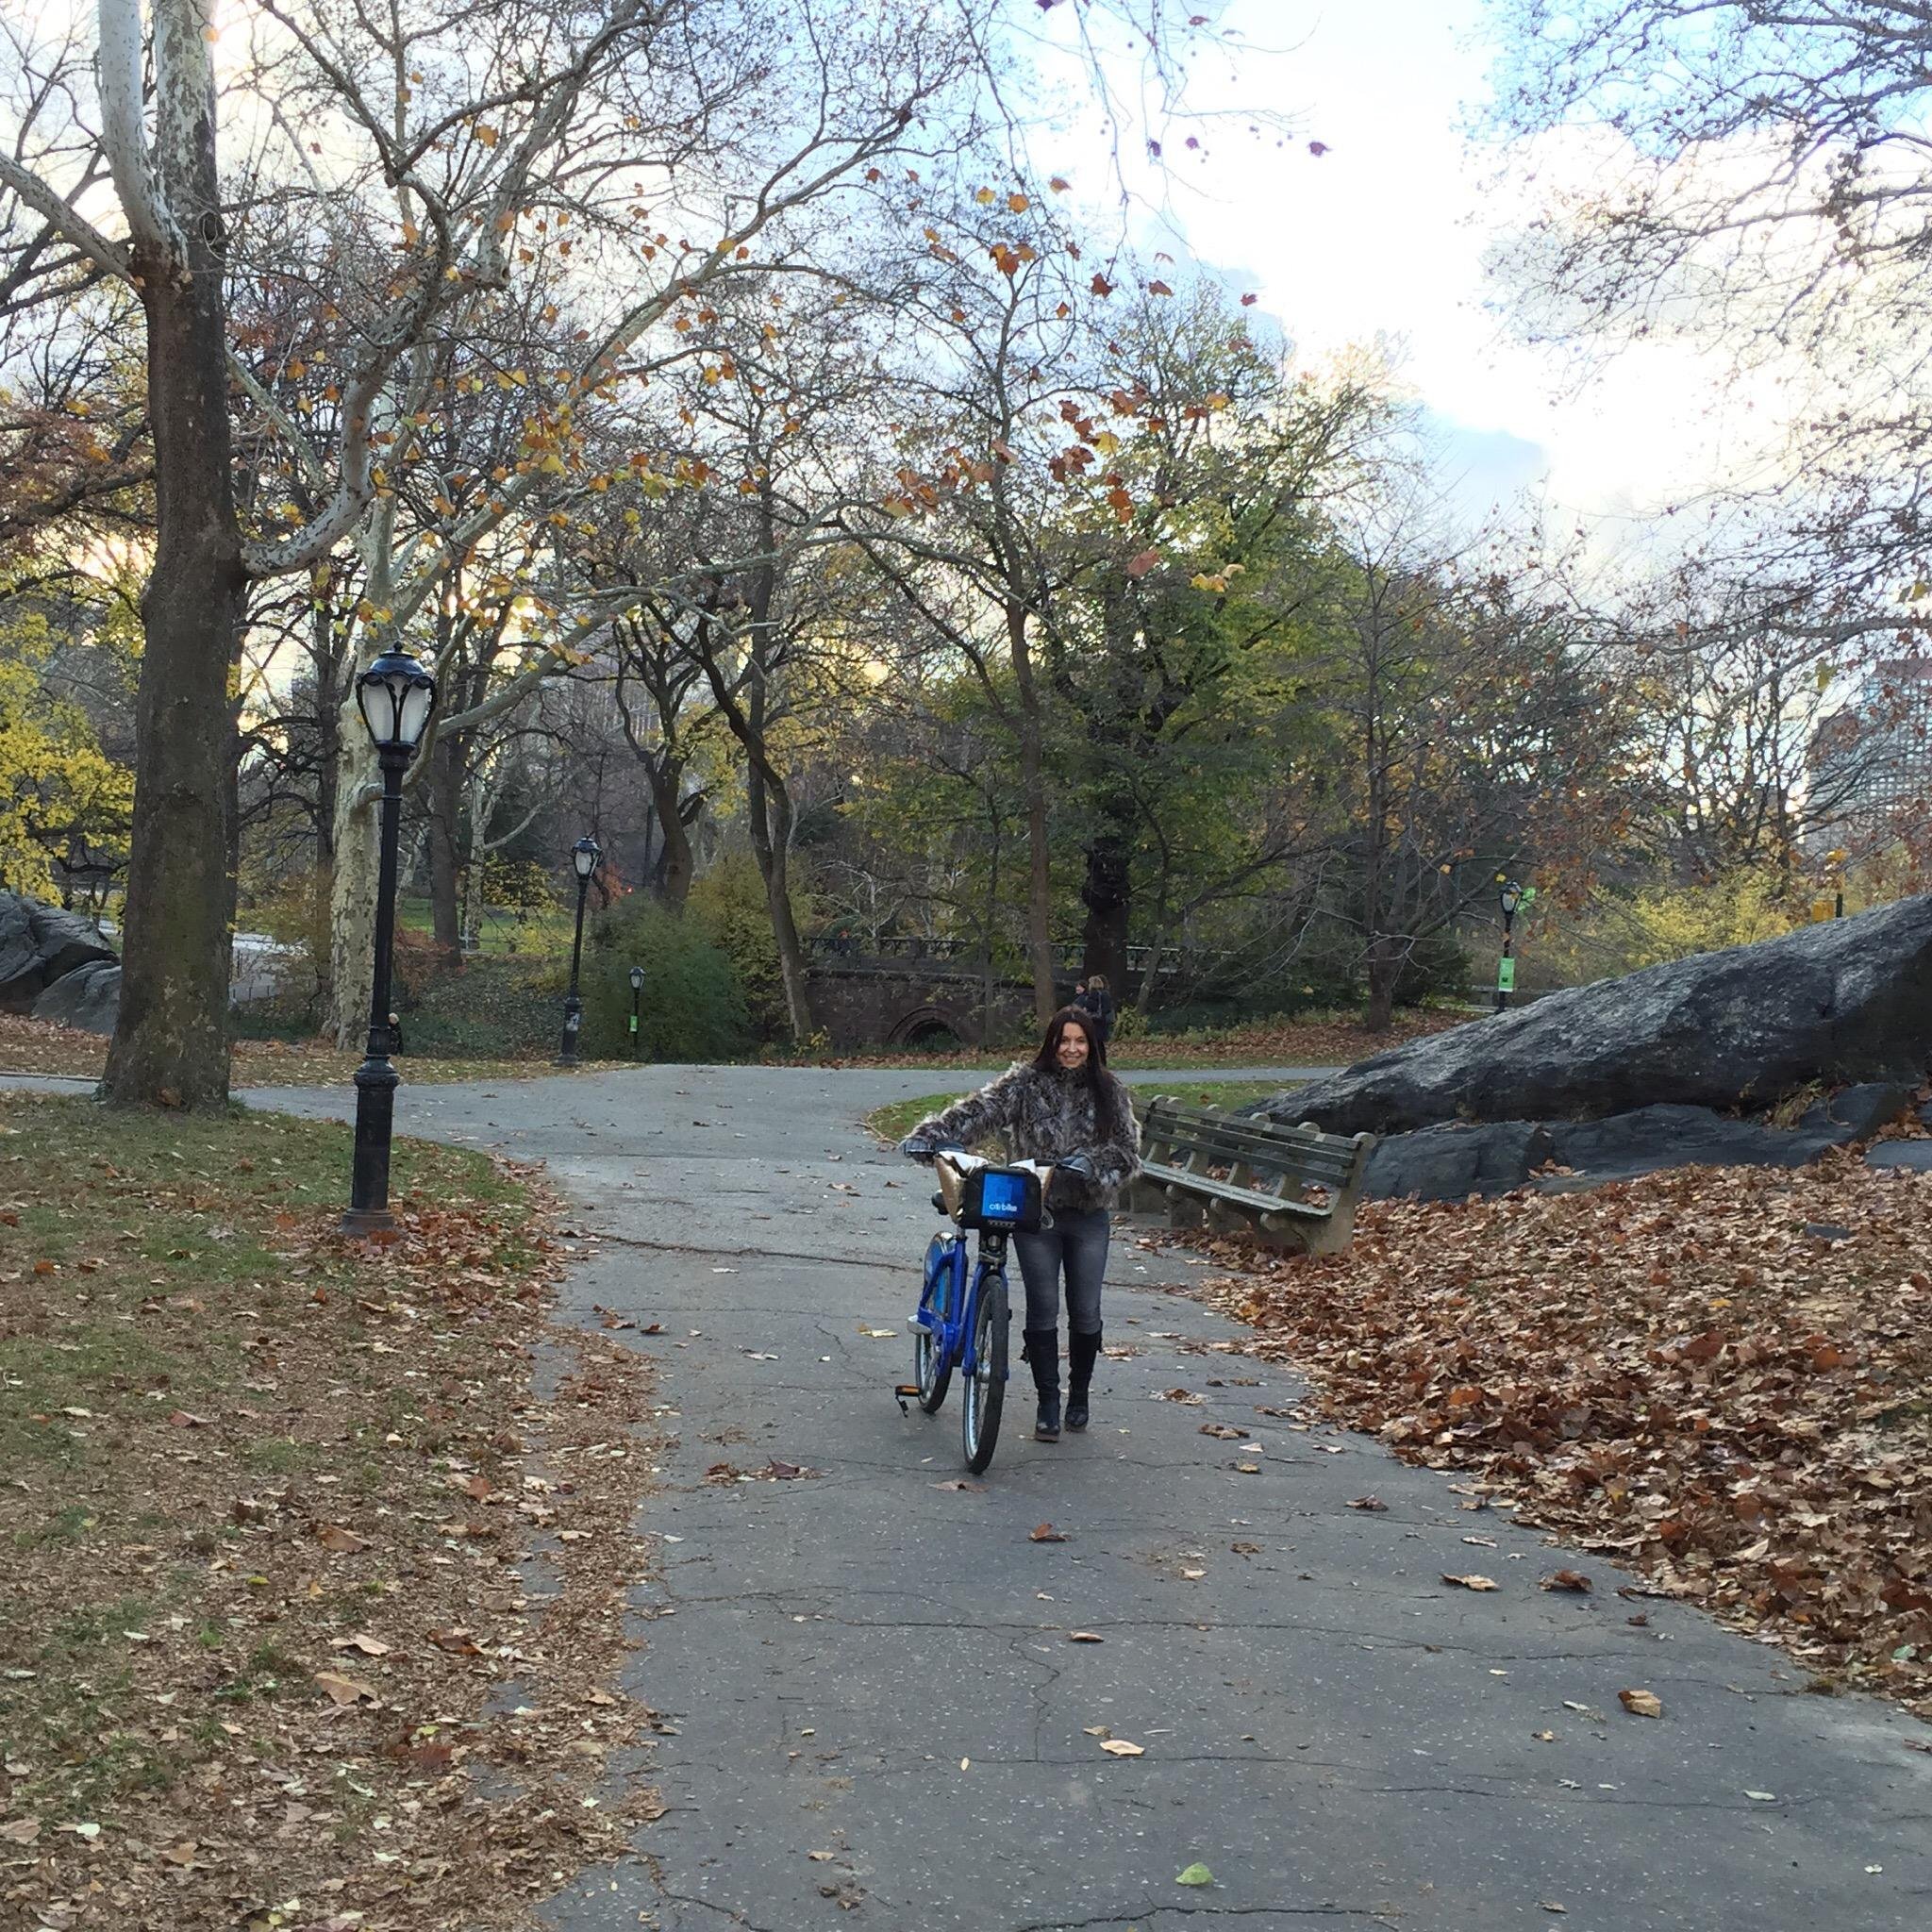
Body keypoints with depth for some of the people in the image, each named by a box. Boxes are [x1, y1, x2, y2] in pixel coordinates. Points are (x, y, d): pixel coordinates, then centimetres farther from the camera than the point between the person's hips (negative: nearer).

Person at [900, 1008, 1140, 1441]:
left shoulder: (1109, 1092, 2)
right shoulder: (1025, 1083, -3)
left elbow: (1127, 1149, -3)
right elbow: (978, 1110, -15)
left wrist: (1092, 1165, -23)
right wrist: (928, 1135, -30)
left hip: (1088, 1218, 1)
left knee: (1085, 1313, 7)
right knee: (1043, 1310, 0)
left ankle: (1079, 1396, 27)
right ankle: (1048, 1404, 11)